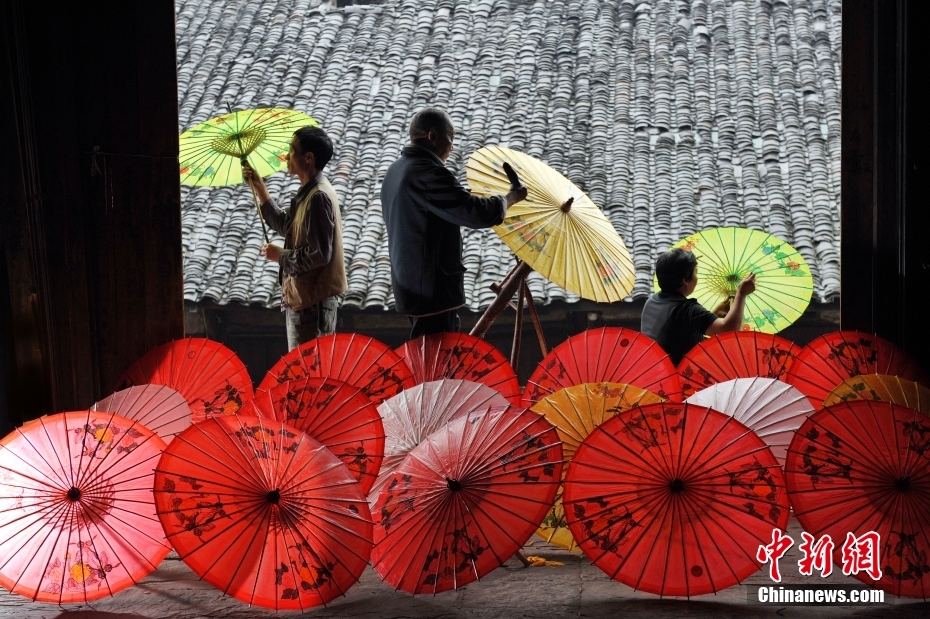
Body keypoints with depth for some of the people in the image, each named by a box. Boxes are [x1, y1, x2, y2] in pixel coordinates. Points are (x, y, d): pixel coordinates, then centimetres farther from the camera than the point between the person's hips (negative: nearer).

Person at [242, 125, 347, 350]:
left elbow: (319, 254, -24)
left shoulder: (318, 197, -20)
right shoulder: (308, 193, 12)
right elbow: (283, 224, 24)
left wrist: (281, 255, -11)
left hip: (313, 299, -10)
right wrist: (259, 188, 19)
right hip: (303, 295, 10)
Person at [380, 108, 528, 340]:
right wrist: (509, 198, -6)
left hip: (409, 283, 11)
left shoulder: (396, 171, 12)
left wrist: (463, 198, 15)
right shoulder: (427, 173, -19)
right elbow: (478, 214, -23)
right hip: (432, 287, -11)